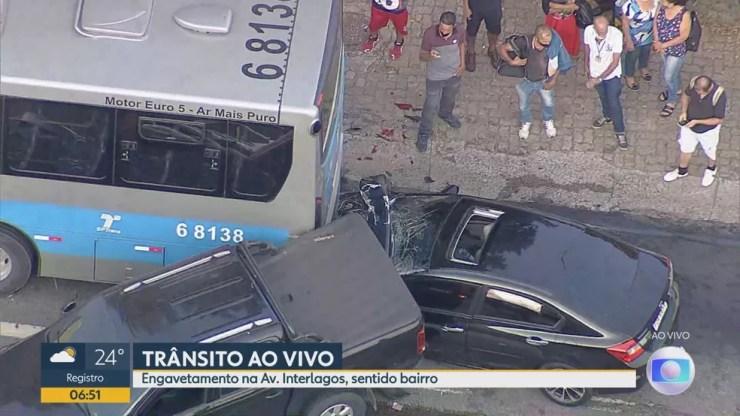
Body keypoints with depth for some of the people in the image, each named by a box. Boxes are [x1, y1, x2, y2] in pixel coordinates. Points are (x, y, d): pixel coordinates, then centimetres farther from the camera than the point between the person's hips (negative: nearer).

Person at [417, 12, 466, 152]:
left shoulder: (459, 32, -21)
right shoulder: (430, 34, -30)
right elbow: (421, 55, -19)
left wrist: (462, 63, -2)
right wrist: (429, 56, -42)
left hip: (454, 74, 4)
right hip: (435, 77, -4)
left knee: (449, 99, 31)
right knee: (431, 107, 10)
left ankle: (446, 114, 65)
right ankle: (424, 134, 34)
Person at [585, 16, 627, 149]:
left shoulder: (616, 34, -32)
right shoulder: (588, 31, -24)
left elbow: (615, 62, -27)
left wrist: (598, 78, -29)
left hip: (611, 74, -3)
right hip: (595, 72, 3)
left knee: (614, 103, 4)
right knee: (603, 96, 27)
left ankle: (620, 132, 24)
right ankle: (607, 116, 56)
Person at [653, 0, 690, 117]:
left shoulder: (684, 14, -32)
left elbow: (683, 36, -25)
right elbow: (655, 24, -3)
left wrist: (663, 45, -24)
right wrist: (657, 42, -15)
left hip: (677, 51, -5)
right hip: (664, 48, 5)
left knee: (668, 76, 8)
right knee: (673, 72, 28)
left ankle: (672, 101, 33)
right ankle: (676, 89, 56)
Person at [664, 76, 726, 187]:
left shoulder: (719, 95, -37)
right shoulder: (694, 83, -26)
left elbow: (718, 120, -25)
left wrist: (697, 121, -30)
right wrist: (683, 111, -17)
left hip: (708, 130, -3)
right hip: (689, 125, 3)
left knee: (710, 153, 25)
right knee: (685, 150, 24)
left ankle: (711, 169, 58)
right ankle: (682, 171, 52)